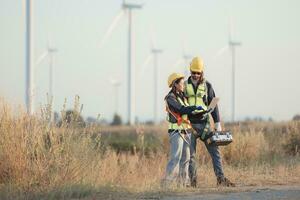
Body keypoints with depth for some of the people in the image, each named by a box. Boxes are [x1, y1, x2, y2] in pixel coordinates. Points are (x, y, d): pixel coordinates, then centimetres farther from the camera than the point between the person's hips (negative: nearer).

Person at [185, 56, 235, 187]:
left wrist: (218, 124, 0)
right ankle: (193, 181, 5)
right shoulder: (185, 85, 4)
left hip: (204, 123, 1)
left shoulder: (207, 86, 4)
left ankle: (220, 178, -5)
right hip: (190, 124, -1)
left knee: (214, 151, -5)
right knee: (191, 154, 0)